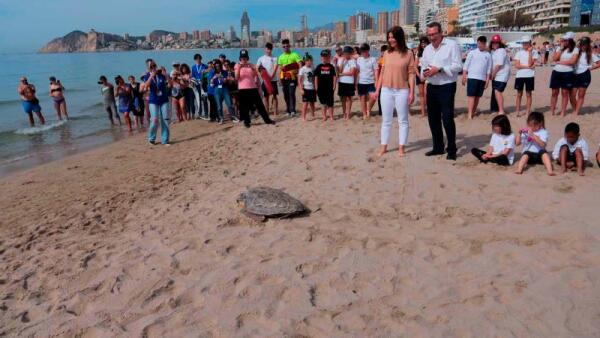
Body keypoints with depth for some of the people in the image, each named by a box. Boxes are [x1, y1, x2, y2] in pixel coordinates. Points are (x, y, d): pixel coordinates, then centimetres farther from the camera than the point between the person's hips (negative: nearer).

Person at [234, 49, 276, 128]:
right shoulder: (237, 66, 3)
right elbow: (236, 78, -7)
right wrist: (239, 68, -19)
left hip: (253, 88, 2)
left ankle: (267, 119, 8)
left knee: (259, 104, 3)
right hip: (242, 89, -2)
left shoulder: (251, 65, 11)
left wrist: (253, 68, -11)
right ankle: (246, 121, 13)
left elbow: (256, 75, 5)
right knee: (244, 106, 1)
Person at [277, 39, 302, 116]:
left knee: (292, 93, -13)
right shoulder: (281, 57, 12)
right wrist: (280, 79, 9)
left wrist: (299, 74, -18)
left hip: (292, 77, -4)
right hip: (284, 78, 5)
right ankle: (288, 109, 18)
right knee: (286, 94, 7)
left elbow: (300, 65, -7)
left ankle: (293, 110, -12)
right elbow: (280, 68, 14)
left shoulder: (294, 55, 0)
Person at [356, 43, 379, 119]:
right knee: (363, 99, 7)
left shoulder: (373, 59, 0)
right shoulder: (358, 59, 6)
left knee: (373, 97, -14)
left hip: (370, 82, -2)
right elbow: (356, 71, 8)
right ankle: (364, 114, 17)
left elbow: (376, 71, -1)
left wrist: (376, 81, -9)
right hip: (361, 82, 2)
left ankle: (368, 110, 11)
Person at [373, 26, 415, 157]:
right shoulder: (387, 53, 7)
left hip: (402, 91, -3)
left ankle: (401, 147, 13)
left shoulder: (408, 53, -3)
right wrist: (377, 90, 8)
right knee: (386, 120, 10)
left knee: (403, 120, 6)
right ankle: (383, 147, 17)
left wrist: (412, 92, -9)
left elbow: (411, 74, -4)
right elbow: (382, 72, 10)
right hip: (386, 91, 3)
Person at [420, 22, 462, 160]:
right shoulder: (427, 49, 13)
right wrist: (424, 72, -7)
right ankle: (438, 147, 23)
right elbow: (423, 66, 17)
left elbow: (458, 66, -13)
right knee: (433, 118, 11)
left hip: (447, 87, -7)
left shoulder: (452, 45, -7)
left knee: (447, 118, -10)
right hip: (431, 87, 7)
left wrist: (439, 69, -20)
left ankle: (452, 149, 0)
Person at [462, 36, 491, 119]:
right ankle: (470, 114, -11)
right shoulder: (472, 53, 3)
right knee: (471, 96, -8)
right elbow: (466, 65, 2)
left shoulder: (488, 55, 9)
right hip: (472, 77, -3)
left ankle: (474, 112, 20)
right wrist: (464, 76, -5)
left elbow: (489, 69, 10)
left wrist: (487, 80, 5)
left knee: (478, 96, 7)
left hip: (482, 78, 3)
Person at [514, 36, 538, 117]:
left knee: (528, 94, 3)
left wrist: (530, 52, -12)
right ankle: (518, 111, 12)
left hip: (529, 76, -2)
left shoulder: (534, 52, 2)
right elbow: (517, 65, -2)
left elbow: (530, 64, -11)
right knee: (519, 94, 6)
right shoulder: (519, 53, 8)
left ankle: (528, 111, 8)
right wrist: (527, 66, -12)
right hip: (519, 75, 2)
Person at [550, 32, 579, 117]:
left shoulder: (575, 49, -1)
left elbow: (572, 61, -13)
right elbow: (554, 58, -5)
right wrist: (561, 48, -6)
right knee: (554, 92, 4)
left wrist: (560, 62, -7)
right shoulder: (559, 48, 10)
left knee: (565, 93, 2)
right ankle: (552, 111, 11)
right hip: (556, 72, 3)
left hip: (568, 73, -3)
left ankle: (562, 113, 7)